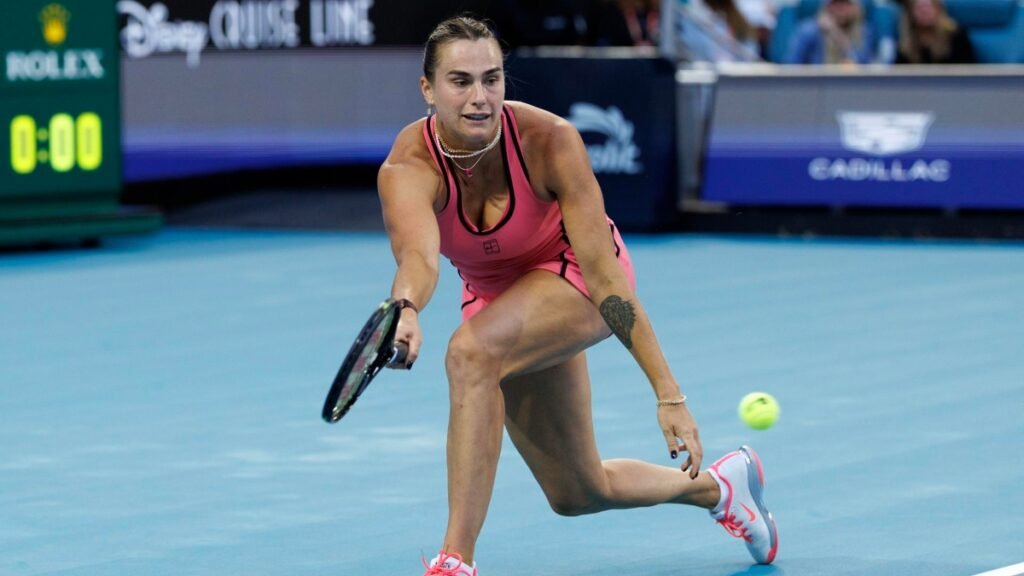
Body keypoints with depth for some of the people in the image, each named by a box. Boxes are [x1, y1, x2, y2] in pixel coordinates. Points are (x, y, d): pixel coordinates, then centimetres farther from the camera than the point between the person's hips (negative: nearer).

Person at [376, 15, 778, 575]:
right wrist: (407, 309, -73)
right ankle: (718, 485, 43)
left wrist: (669, 394, -34)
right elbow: (417, 255, -48)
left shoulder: (548, 140, -30)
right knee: (578, 493, 13)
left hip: (578, 274, -4)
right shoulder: (408, 168, -28)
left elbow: (604, 272, -30)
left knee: (471, 350, -35)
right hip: (496, 293, 4)